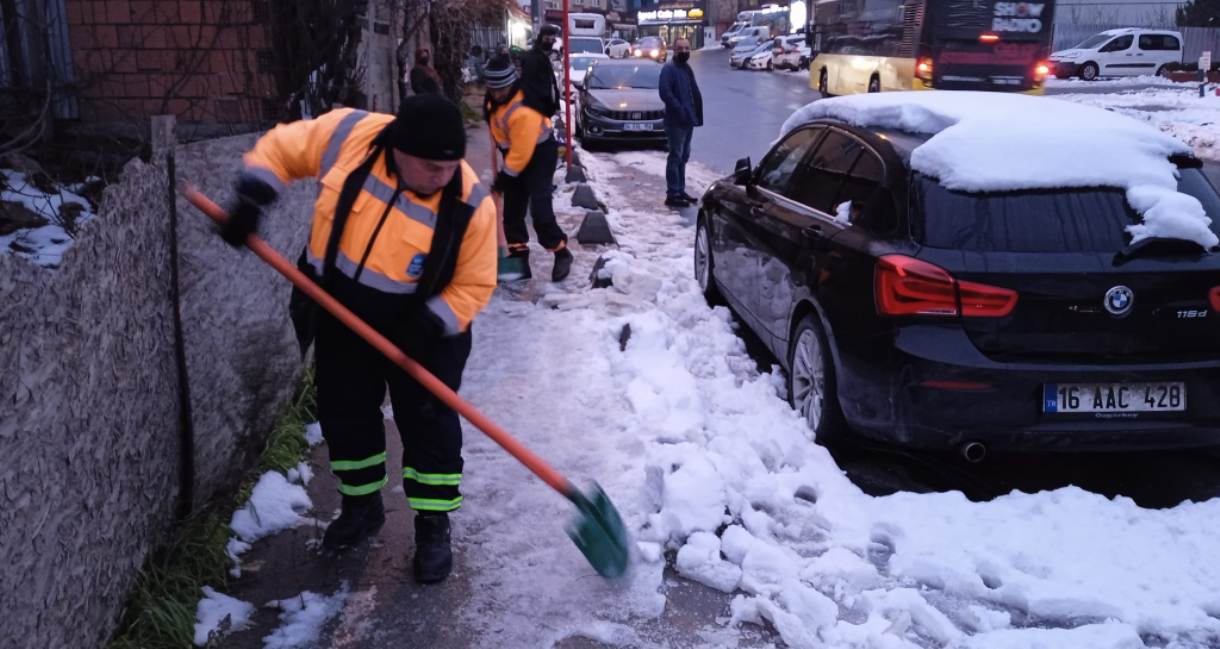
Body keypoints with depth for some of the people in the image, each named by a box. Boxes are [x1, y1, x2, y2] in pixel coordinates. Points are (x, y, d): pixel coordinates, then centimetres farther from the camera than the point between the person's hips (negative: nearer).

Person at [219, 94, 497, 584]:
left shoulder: (469, 204, -24)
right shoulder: (348, 135, -20)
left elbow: (474, 285, -15)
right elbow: (282, 147, -3)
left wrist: (432, 324, -27)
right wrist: (252, 197, -14)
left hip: (421, 325, -3)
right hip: (341, 314, 3)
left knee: (429, 424, -1)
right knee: (344, 416, 14)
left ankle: (433, 527, 18)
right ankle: (362, 506, 37)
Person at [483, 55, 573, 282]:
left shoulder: (524, 111, -36)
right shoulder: (496, 95, -9)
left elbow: (522, 151, -29)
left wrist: (505, 176, -18)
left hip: (539, 153, -9)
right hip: (514, 151, 9)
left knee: (539, 208, -16)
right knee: (512, 208, 7)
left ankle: (561, 253, 0)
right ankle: (519, 254, 16)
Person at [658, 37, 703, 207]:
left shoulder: (687, 69, 17)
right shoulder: (669, 69, -10)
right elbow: (665, 92, -22)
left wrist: (696, 114, 10)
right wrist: (679, 110, -24)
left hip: (688, 120, 9)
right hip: (676, 121, -9)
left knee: (683, 157, 14)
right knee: (675, 157, -7)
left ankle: (680, 190, 23)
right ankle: (672, 194, -4)